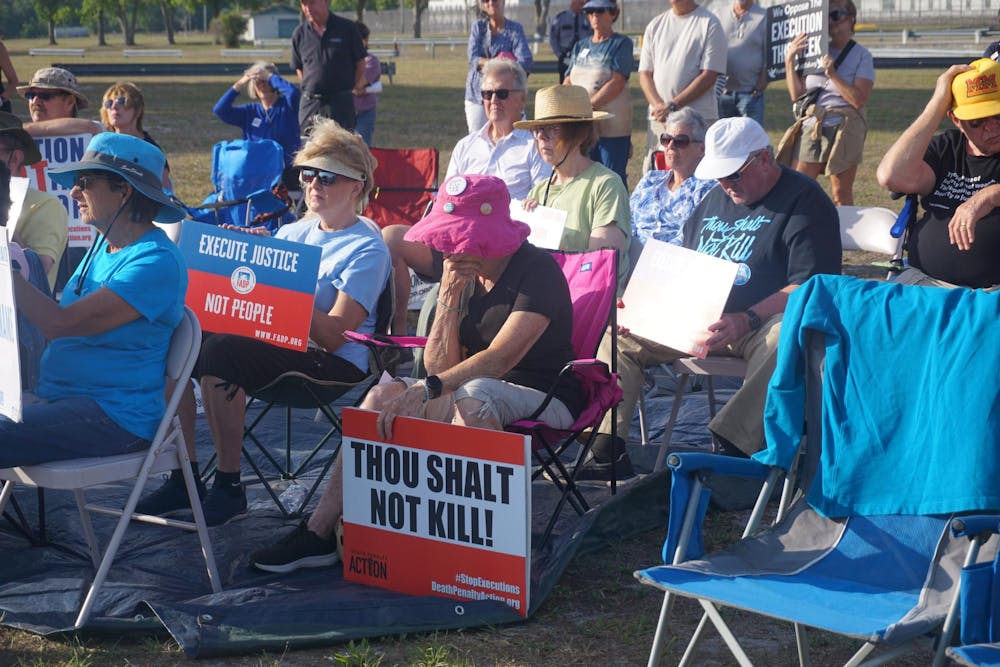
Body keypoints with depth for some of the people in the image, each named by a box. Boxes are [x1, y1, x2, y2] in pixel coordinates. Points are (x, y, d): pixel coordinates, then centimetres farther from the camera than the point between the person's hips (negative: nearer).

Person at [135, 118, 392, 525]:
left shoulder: (367, 250, -6)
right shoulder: (292, 233, 17)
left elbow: (333, 335, -17)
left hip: (333, 364, -8)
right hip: (270, 344, 8)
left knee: (220, 351, -31)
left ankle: (230, 487, -21)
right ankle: (182, 478, -7)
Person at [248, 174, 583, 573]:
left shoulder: (537, 271, -14)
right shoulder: (465, 275, 8)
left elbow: (500, 358, -26)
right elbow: (439, 368, 2)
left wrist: (421, 392, -33)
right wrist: (450, 297, -10)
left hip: (543, 400, -7)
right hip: (476, 389, 7)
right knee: (383, 397, -13)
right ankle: (319, 532, -17)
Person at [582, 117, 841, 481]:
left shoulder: (804, 199, -5)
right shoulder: (716, 199, 19)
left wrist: (747, 321, -30)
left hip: (764, 320, -6)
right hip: (698, 319, 7)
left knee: (779, 342, -41)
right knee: (620, 327, -7)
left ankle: (732, 450, -41)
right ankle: (607, 454, -14)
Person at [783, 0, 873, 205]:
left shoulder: (861, 55, 1)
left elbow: (859, 100, -11)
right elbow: (796, 94, 6)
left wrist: (833, 74, -17)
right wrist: (789, 61, -1)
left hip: (844, 129, -4)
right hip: (811, 127, 4)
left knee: (841, 194, 0)